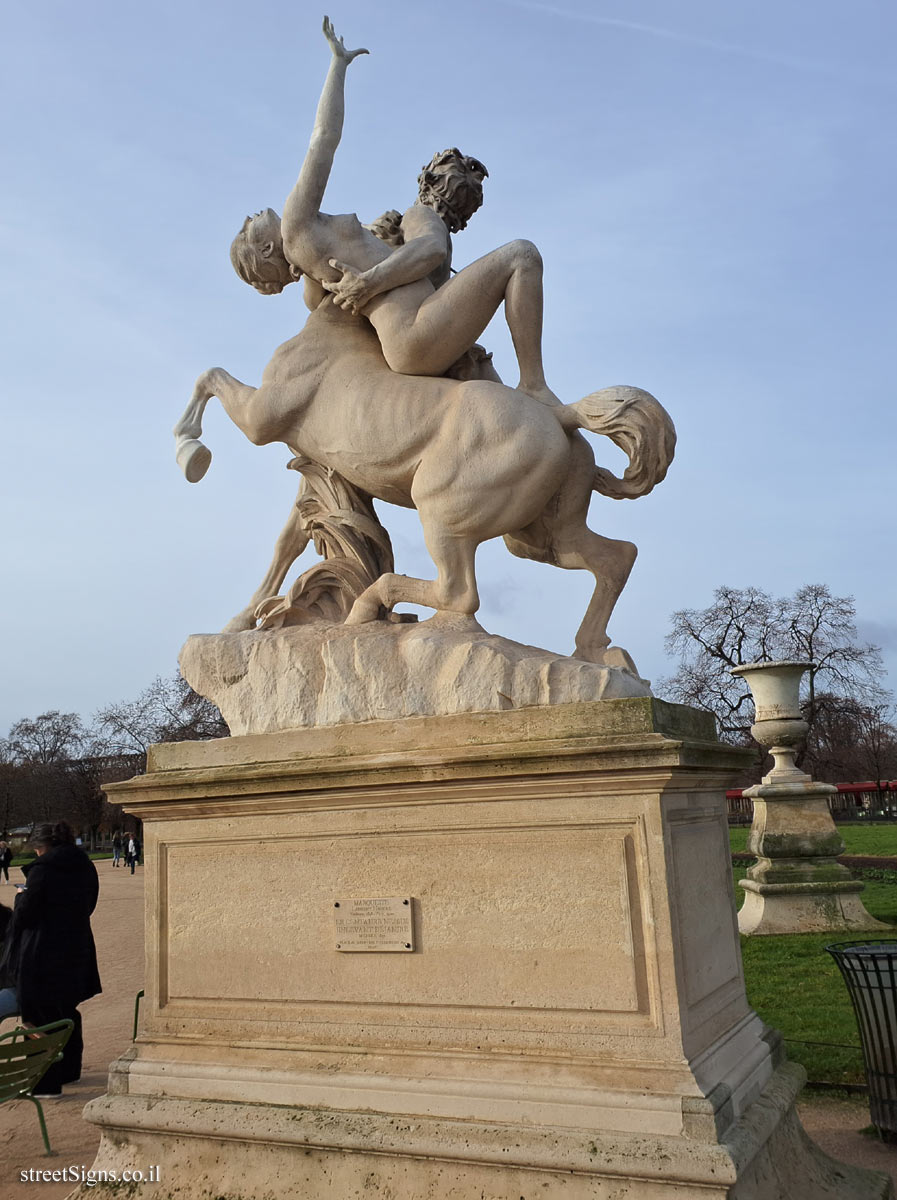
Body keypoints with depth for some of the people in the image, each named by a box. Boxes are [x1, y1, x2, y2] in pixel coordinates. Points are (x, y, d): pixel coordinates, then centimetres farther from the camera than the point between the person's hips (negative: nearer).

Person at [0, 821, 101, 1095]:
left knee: (39, 1016, 3)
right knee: (67, 1013, 21)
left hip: (43, 955, -7)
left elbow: (26, 913, -14)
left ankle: (46, 1083, 5)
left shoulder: (41, 869, -15)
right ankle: (69, 1070, 33)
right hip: (76, 952, 7)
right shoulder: (85, 868, 4)